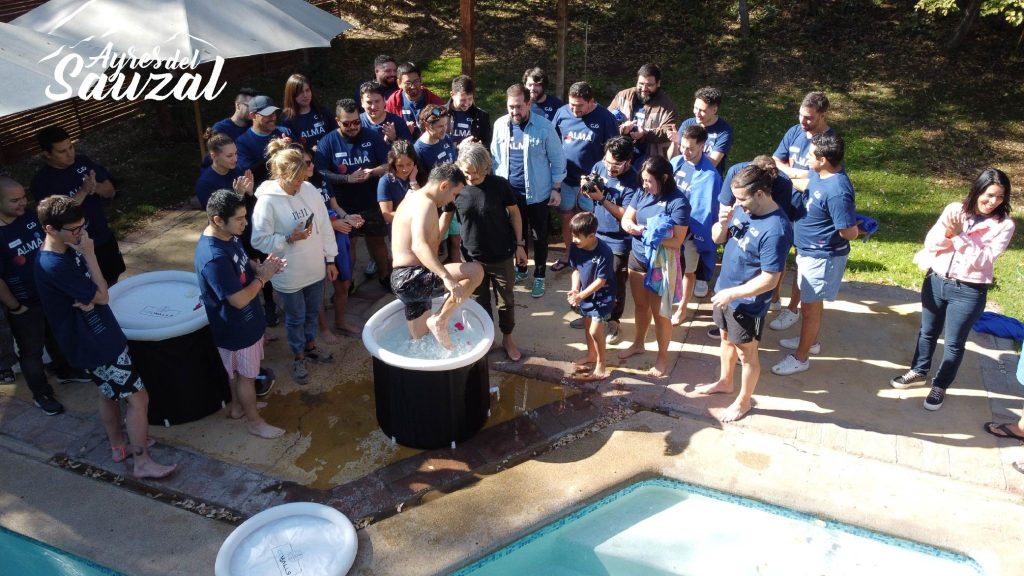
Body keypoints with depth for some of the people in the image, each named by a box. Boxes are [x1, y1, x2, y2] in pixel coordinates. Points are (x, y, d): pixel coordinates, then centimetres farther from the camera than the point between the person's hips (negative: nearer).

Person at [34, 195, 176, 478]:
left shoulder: (68, 249, 0)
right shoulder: (54, 265, -29)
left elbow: (93, 291, 7)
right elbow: (102, 296, -21)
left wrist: (88, 298, -17)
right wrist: (89, 255, -21)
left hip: (98, 335, 10)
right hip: (94, 343, -10)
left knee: (110, 393, 24)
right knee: (138, 397, -2)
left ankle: (119, 446, 42)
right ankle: (142, 463, 9)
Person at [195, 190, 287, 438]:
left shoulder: (227, 236, -6)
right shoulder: (214, 258, -36)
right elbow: (240, 299, -32)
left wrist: (261, 266, -7)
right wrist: (262, 277, -19)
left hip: (245, 320, 9)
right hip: (236, 327, -9)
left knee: (238, 370, 28)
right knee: (246, 375, 12)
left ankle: (237, 406, 49)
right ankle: (254, 421, 31)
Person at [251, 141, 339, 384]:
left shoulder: (310, 190, -7)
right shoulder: (267, 201, -21)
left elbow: (325, 226, 2)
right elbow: (259, 240, -16)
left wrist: (330, 260, 5)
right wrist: (290, 239, -26)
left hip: (315, 269, 5)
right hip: (289, 275, -5)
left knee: (312, 312, 24)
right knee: (295, 318, 15)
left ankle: (310, 346, 49)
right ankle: (298, 358, 38)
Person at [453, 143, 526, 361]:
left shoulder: (499, 185, -14)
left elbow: (514, 213, -2)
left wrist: (519, 244, -3)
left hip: (502, 256, -1)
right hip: (472, 258, 1)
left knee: (506, 301, 14)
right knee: (480, 302, 16)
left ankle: (507, 339, 35)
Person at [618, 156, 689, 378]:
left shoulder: (678, 202, -21)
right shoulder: (642, 193, -4)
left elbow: (677, 241, -22)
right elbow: (625, 220, 2)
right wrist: (635, 228, -19)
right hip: (637, 258, 6)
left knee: (659, 312, 6)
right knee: (640, 305, 23)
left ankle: (663, 358, 23)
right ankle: (638, 344, 44)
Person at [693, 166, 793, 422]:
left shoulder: (776, 230, -30)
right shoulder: (742, 209, -6)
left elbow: (770, 279, -27)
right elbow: (718, 238, 6)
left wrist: (731, 293, -22)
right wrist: (723, 223, -16)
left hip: (747, 303, -8)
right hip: (724, 290, 8)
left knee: (746, 354, 13)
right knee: (726, 340, 27)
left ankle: (743, 401, 33)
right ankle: (725, 382, 50)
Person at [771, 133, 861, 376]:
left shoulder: (837, 191, -32)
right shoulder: (819, 175, -3)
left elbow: (850, 232, -28)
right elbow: (806, 186, 21)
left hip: (822, 257, -9)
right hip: (808, 251, 9)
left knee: (809, 306, 6)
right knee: (812, 301, 26)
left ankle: (801, 357, 22)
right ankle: (810, 340, 46)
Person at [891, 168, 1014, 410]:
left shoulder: (1003, 225, -11)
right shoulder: (955, 209, -4)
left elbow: (982, 260, -18)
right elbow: (930, 242, -5)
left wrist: (959, 236, -24)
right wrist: (946, 233, -24)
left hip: (968, 292, -3)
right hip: (936, 281, 3)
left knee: (954, 343, 10)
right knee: (928, 331, 21)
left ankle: (940, 386, 29)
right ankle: (919, 371, 42)